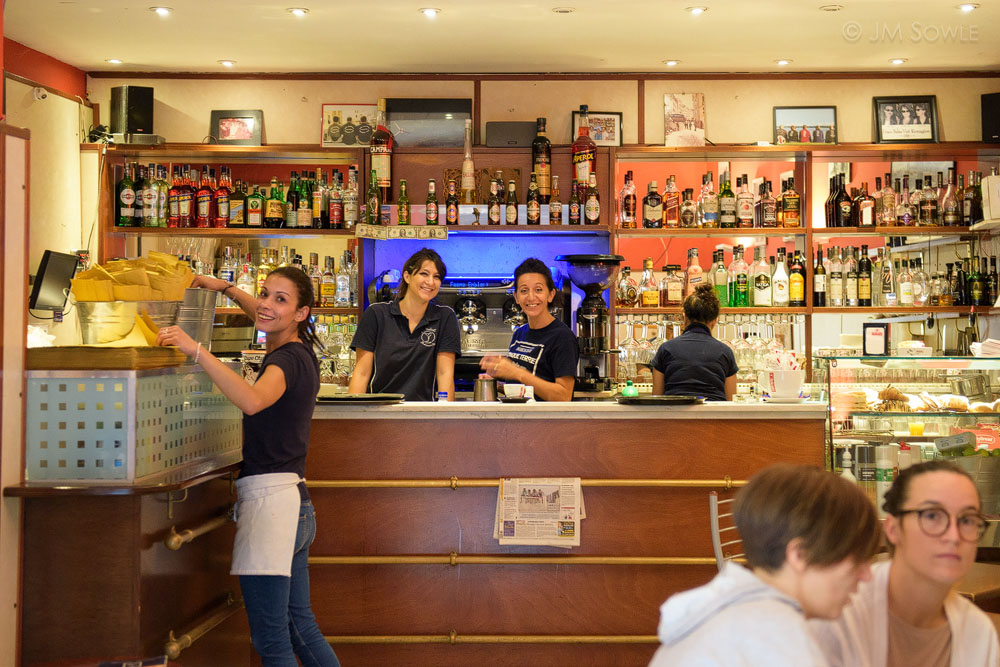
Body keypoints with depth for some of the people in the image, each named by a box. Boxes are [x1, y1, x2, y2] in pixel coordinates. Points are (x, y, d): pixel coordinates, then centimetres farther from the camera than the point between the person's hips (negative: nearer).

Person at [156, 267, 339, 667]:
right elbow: (264, 316, 38)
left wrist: (196, 351, -36)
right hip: (294, 499, 10)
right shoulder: (300, 350, 14)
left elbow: (253, 400, -36)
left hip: (269, 499, -10)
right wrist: (226, 288, 37)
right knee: (299, 626, 17)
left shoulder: (288, 359, -13)